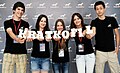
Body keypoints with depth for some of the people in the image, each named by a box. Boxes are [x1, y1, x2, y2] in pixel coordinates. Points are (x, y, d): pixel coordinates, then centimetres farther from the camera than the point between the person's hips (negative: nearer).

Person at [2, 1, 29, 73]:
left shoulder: (25, 24, 12)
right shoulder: (7, 23, 6)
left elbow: (26, 32, -9)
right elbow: (10, 33, -13)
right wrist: (18, 39, -33)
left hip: (22, 53, 1)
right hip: (9, 53, -1)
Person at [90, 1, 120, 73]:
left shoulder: (112, 19, 2)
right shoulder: (94, 22, -2)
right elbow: (93, 32, -21)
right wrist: (91, 34, -44)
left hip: (112, 51, 1)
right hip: (100, 51, -1)